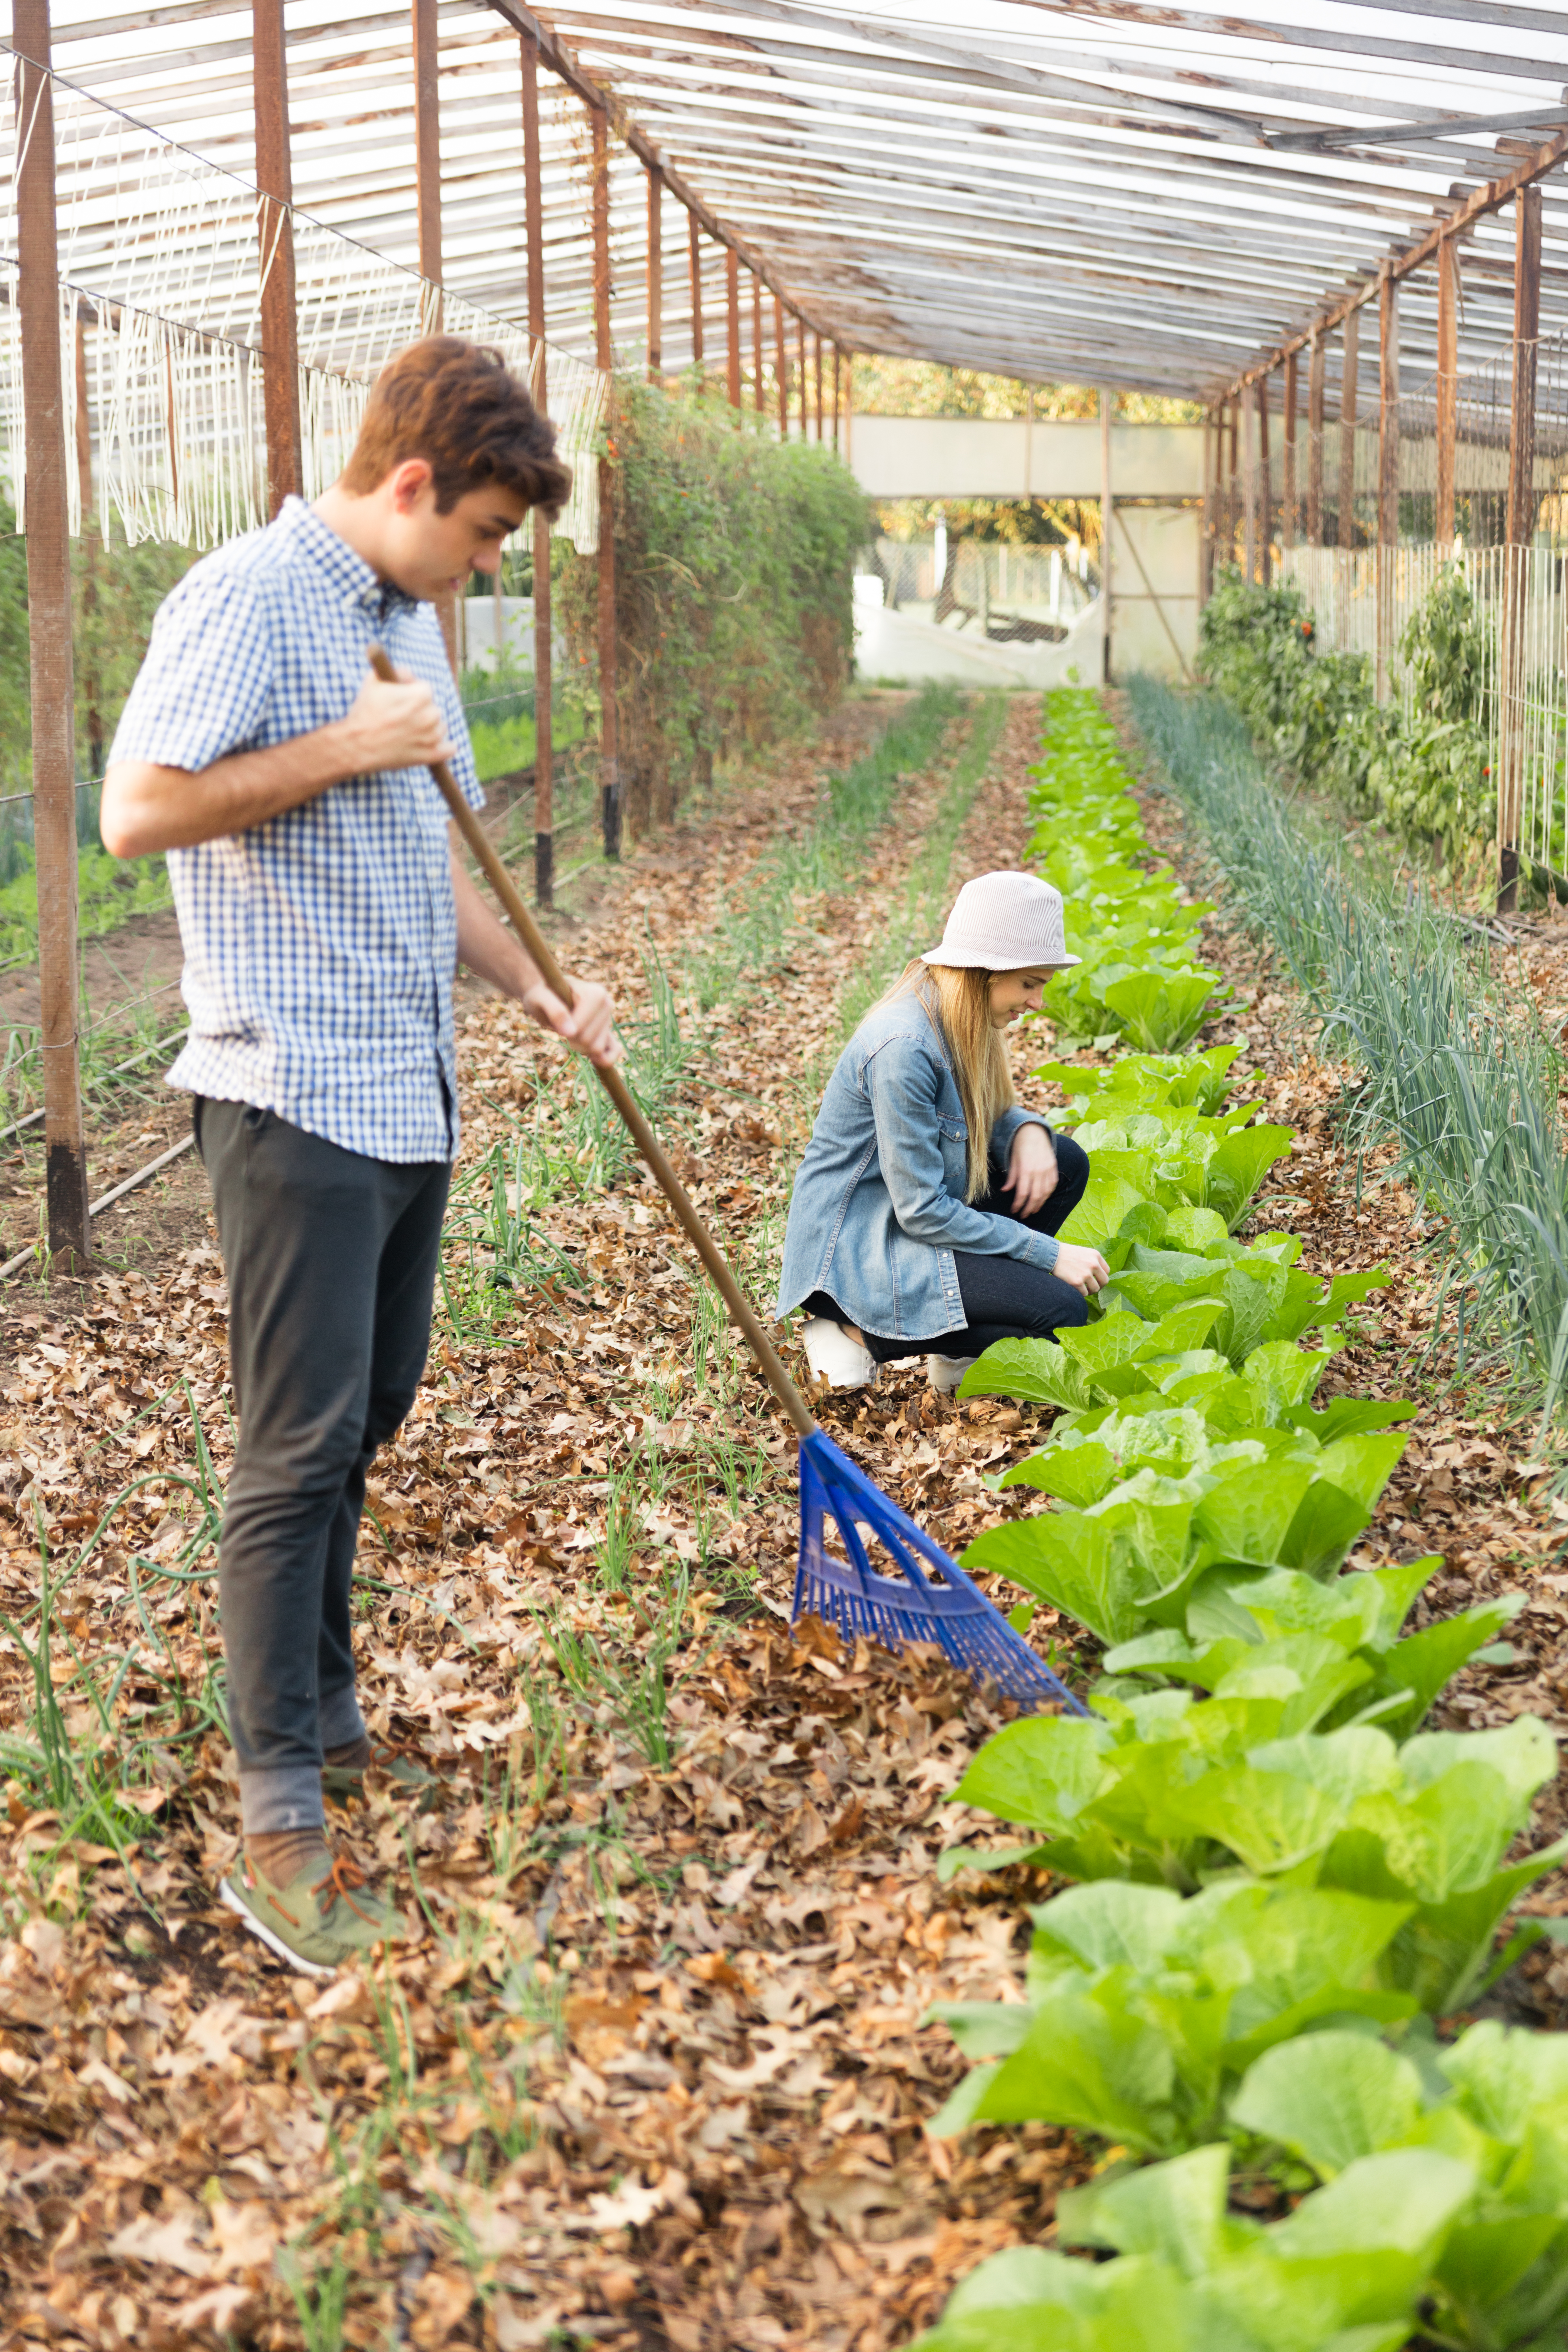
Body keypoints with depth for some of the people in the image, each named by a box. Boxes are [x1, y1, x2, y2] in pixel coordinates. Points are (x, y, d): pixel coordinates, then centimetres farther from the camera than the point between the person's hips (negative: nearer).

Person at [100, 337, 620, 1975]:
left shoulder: (408, 623, 17)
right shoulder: (248, 598, -11)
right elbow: (137, 810, -20)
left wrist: (539, 995, 15)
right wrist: (346, 749, -18)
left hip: (413, 1094, 9)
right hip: (296, 1101, -9)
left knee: (367, 1416, 16)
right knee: (298, 1450, -7)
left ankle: (322, 1713, 31)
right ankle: (278, 1822, -1)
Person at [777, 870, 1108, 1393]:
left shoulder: (955, 1020, 0)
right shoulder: (903, 1049, -27)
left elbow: (984, 1115, 18)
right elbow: (922, 1212, -24)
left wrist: (1028, 1130, -8)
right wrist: (1048, 1253, -19)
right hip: (856, 1248, -10)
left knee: (1066, 1163, 4)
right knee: (1061, 1313, -18)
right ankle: (864, 1332, -6)